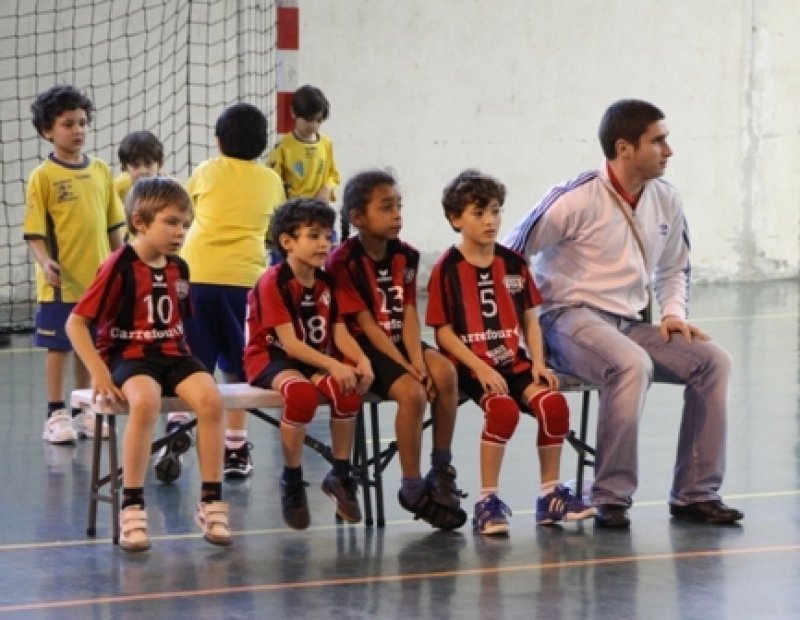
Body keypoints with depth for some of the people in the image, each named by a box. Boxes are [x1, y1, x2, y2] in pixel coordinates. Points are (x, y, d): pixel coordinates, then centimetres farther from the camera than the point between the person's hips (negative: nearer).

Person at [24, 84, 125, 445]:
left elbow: (113, 224, 13)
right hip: (61, 281, -4)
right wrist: (45, 262, -24)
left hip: (98, 279, 4)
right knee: (59, 346, 2)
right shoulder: (43, 176, -7)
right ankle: (56, 415, 9)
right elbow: (34, 231, -9)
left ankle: (84, 413, 21)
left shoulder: (100, 171, 6)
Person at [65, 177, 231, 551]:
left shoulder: (179, 268, 10)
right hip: (129, 356, -5)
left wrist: (183, 355, 8)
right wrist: (98, 372, -17)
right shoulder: (119, 267, -9)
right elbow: (75, 323, -10)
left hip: (172, 355, 5)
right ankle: (131, 507, -29)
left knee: (210, 399, -26)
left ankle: (211, 502, -17)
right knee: (145, 402, -38)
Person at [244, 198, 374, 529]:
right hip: (270, 358, -6)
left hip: (314, 360, 6)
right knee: (302, 393, -38)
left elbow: (339, 332, 1)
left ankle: (341, 475, -8)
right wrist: (333, 365, -32)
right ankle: (291, 480, -18)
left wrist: (361, 360, -20)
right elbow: (290, 342, -22)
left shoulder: (326, 283, 8)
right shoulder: (273, 282, -15)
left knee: (347, 388, -27)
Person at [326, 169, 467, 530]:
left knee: (444, 372, -24)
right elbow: (366, 324, -14)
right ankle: (412, 488, -14)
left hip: (399, 343, 6)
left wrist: (417, 360, -16)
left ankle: (442, 471, -9)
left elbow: (409, 314, 1)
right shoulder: (343, 262, -11)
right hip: (365, 349, -6)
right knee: (411, 392, -29)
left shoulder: (405, 256, 8)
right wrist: (405, 367, -20)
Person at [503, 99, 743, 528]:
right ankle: (611, 498, -27)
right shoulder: (578, 199, -13)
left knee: (713, 361, -13)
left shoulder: (666, 201, 7)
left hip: (630, 325, 7)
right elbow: (508, 257, -8)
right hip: (572, 320, -7)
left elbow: (673, 269, 24)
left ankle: (695, 493, -7)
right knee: (633, 364, -37)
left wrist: (674, 313, 5)